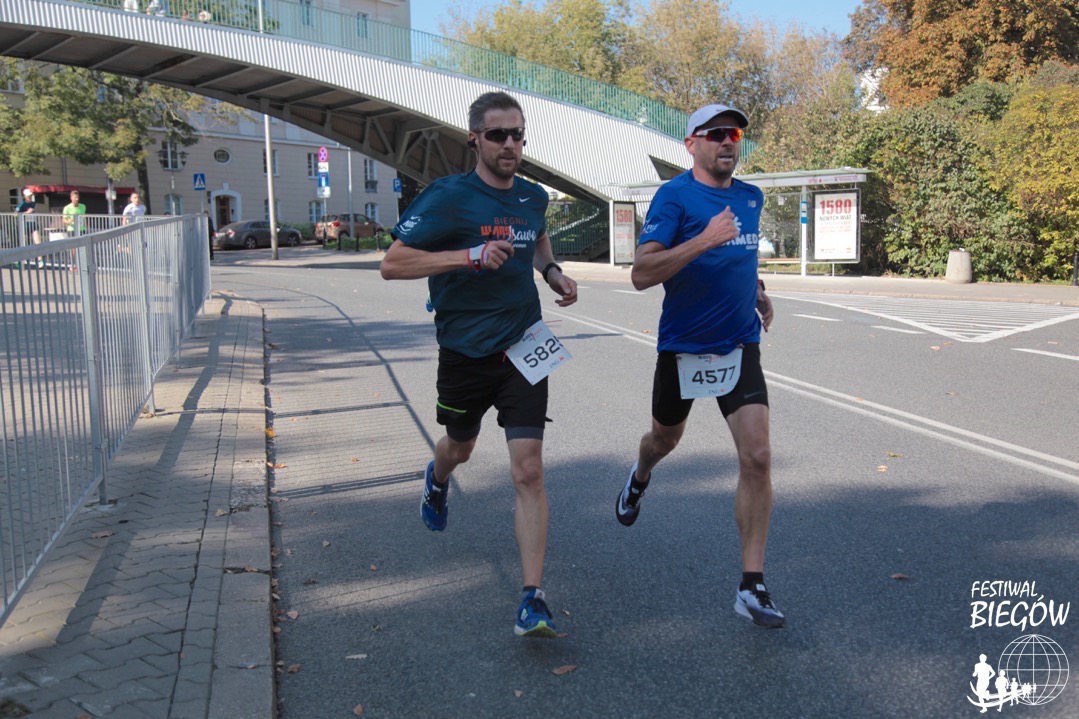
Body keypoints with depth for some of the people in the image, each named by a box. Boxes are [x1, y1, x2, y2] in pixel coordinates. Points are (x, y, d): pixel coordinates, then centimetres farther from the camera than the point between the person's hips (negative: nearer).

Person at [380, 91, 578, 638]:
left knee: (528, 471, -9)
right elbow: (392, 263, -16)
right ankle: (437, 479, 62)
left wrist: (553, 273, 9)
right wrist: (471, 254, -26)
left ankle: (532, 600, -5)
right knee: (460, 448, 22)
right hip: (465, 352, -2)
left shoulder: (533, 197, 6)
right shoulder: (447, 197, -11)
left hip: (522, 351, 2)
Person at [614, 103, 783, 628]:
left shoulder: (751, 197, 7)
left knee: (757, 457, -11)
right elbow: (641, 274, -24)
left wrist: (756, 290, 14)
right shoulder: (674, 196, -12)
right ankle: (639, 479, 59)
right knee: (665, 439, 20)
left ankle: (752, 587, -3)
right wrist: (704, 239, -31)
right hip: (682, 347, -3)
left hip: (740, 346, 3)